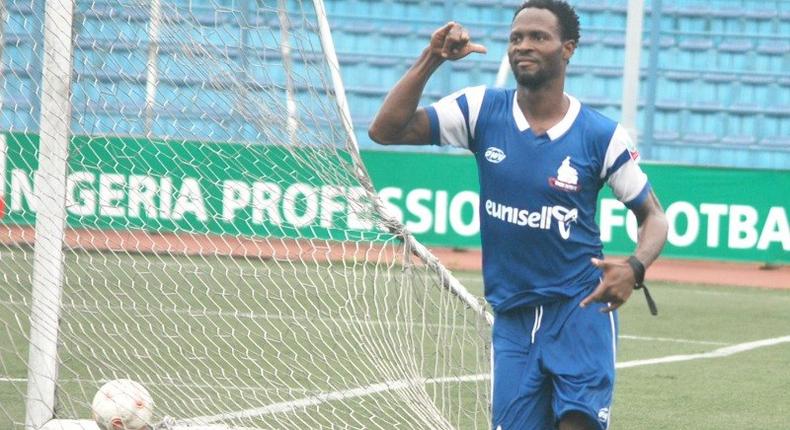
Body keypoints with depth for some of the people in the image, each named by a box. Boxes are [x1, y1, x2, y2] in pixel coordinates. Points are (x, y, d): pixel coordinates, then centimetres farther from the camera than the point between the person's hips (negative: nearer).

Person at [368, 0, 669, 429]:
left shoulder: (603, 136, -5)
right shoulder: (482, 110, 0)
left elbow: (653, 215, 4)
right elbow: (386, 130, -5)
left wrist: (633, 268, -17)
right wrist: (430, 60, -15)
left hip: (581, 305, -2)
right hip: (512, 316, 2)